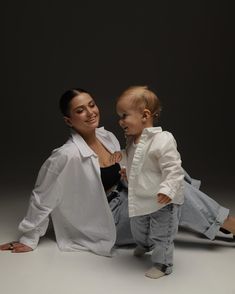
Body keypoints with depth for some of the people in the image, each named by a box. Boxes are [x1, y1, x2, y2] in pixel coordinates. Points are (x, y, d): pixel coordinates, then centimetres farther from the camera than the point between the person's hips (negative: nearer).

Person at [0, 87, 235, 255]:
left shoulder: (108, 137, -2)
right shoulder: (67, 156, -26)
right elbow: (42, 197, -16)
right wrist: (29, 240, -8)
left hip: (126, 200, 8)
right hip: (109, 221, -8)